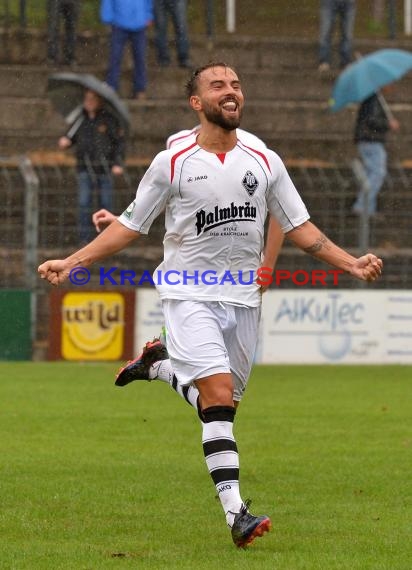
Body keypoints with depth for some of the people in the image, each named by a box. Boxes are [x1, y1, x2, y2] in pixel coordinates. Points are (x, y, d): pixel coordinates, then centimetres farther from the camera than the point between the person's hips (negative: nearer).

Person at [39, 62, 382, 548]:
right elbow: (129, 226, 6)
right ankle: (235, 512, -25)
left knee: (223, 406, 2)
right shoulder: (172, 163, 1)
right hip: (190, 295, -4)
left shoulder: (265, 163, 9)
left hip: (243, 299, 4)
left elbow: (299, 228, 14)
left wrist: (351, 263, 3)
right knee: (219, 395, -19)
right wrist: (70, 263, -2)